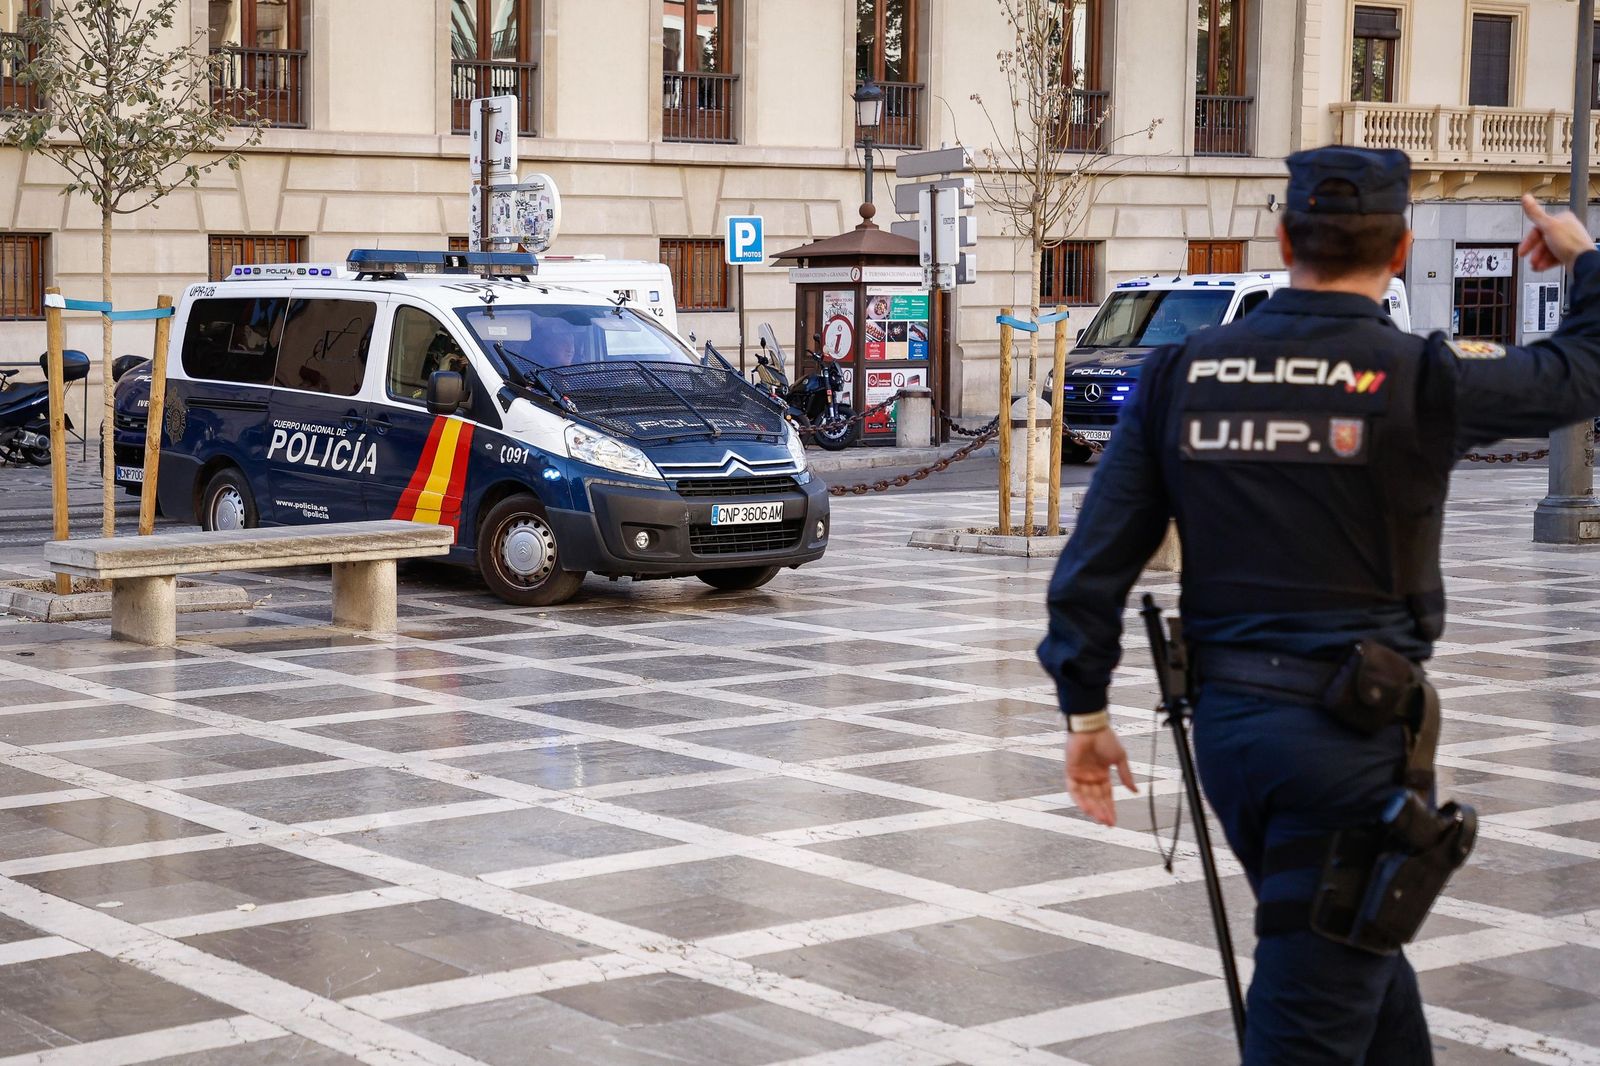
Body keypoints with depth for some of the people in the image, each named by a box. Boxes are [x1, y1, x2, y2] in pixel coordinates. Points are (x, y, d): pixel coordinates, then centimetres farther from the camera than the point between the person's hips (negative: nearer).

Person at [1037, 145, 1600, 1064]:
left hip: (1226, 721, 5)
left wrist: (1085, 710, 9)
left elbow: (1098, 558, 0)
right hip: (1351, 736, -5)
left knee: (1364, 965, 24)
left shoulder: (1182, 371, 1)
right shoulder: (1418, 379, -10)